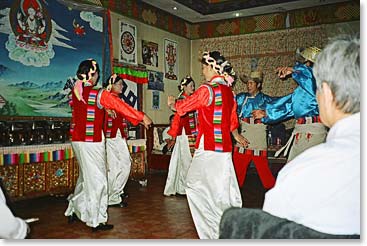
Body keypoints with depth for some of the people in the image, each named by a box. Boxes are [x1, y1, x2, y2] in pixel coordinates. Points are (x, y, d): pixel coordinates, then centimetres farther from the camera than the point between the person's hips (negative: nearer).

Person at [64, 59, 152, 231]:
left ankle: (73, 211, 30)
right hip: (92, 142, -7)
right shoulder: (99, 94, -14)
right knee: (97, 180, 3)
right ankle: (96, 221, 12)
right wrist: (143, 117, 0)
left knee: (85, 177, 22)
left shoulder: (74, 92, 5)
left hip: (77, 140, 7)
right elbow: (121, 106, -8)